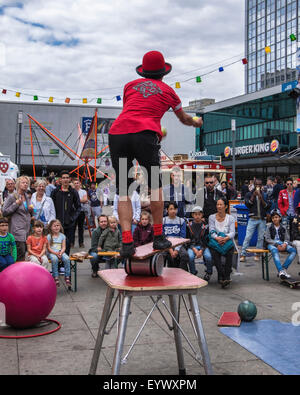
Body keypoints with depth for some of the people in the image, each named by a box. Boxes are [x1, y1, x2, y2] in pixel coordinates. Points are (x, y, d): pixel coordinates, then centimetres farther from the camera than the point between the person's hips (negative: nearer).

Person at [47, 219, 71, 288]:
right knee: (54, 259, -36)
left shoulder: (62, 236, 12)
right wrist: (55, 253, -17)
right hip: (51, 253, -2)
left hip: (61, 252, 2)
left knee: (66, 258, -29)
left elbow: (63, 247, 7)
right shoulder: (49, 236, 3)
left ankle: (67, 277, -21)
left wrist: (61, 252, -14)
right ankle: (55, 277, -29)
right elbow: (49, 248, -2)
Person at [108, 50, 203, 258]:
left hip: (117, 133, 2)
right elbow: (184, 119, 37)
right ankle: (158, 237, 17)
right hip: (145, 134, -2)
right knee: (155, 186, 15)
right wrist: (196, 123, 60)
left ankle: (127, 241, -3)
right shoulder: (167, 90, 21)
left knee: (123, 193, 10)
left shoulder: (130, 85, 26)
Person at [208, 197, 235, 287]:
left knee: (230, 251, -35)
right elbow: (211, 232, -1)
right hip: (215, 242, 0)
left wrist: (226, 238, -25)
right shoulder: (212, 217, 12)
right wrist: (217, 238, -23)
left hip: (227, 242, 0)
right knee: (214, 252, -34)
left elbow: (232, 232, -2)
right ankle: (222, 275, -39)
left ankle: (227, 276, -34)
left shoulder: (231, 218, 11)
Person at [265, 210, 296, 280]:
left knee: (293, 250, -24)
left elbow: (287, 239, 9)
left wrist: (285, 244, -15)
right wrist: (276, 245, -16)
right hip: (271, 244, -4)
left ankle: (284, 268, -27)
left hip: (282, 244, 4)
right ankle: (281, 271, -49)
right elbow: (267, 239, -2)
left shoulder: (283, 228, 14)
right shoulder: (269, 226, 5)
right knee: (274, 250, -40)